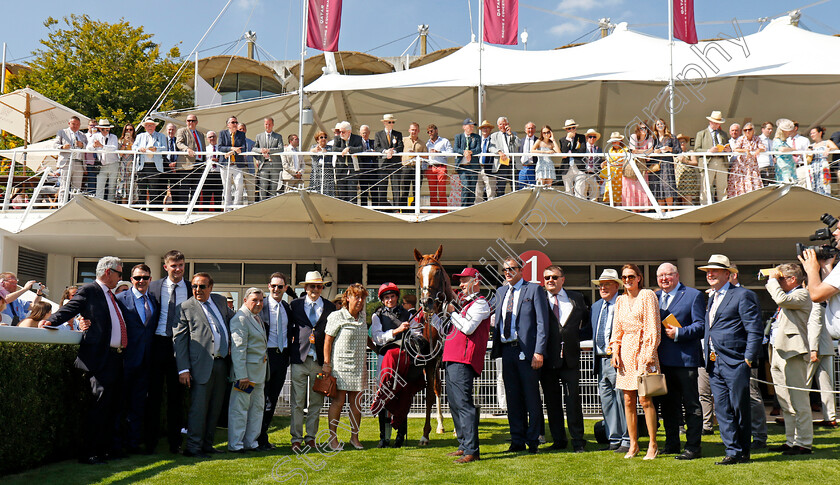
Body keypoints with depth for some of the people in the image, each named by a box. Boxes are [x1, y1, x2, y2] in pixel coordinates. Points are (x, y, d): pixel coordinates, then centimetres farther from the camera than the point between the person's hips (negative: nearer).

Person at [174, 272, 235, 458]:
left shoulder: (220, 301, 14)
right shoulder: (185, 308, -1)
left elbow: (232, 318, 31)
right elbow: (179, 340, -4)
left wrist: (233, 349, 19)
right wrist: (183, 369, -11)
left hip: (222, 363, 6)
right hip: (201, 364, -5)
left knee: (215, 407, 10)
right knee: (198, 407, -5)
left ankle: (207, 444, 20)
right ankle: (193, 447, 3)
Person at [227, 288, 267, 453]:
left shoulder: (257, 318, 16)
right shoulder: (240, 319, -14)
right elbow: (237, 349, -19)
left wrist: (264, 370, 15)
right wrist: (242, 375, -23)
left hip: (259, 371, 10)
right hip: (245, 370, -10)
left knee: (257, 407, 13)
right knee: (239, 408, -2)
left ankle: (251, 442, 22)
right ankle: (235, 445, 6)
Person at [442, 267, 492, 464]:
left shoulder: (479, 303, -5)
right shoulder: (463, 303, 25)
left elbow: (468, 328, -19)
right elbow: (451, 329, 30)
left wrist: (452, 312, -8)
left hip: (463, 361, -10)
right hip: (452, 359, 10)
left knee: (463, 403, -14)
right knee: (455, 403, 13)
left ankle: (472, 450, -14)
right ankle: (464, 445, 20)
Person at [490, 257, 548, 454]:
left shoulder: (534, 289, -2)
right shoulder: (500, 292, 17)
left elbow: (542, 323, -7)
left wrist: (539, 352, -14)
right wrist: (496, 348, 8)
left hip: (526, 350, -6)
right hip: (507, 349, 6)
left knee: (531, 397, 1)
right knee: (513, 397, 9)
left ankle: (533, 441, 12)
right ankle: (517, 441, 18)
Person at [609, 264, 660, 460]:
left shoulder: (647, 296, -2)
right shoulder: (620, 300, 15)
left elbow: (652, 327, -7)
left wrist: (647, 356, -13)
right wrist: (615, 351, 6)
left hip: (643, 349, -5)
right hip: (626, 351, 5)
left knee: (645, 399, -7)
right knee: (628, 401, 5)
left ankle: (653, 445, 2)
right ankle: (633, 444, 12)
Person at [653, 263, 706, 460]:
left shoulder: (694, 295, -1)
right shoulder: (654, 297, 15)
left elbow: (701, 326, -8)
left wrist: (679, 333, -18)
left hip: (685, 359, -6)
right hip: (662, 360, 6)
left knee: (691, 405, 0)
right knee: (667, 404, 14)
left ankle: (693, 447, 6)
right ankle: (671, 444, 24)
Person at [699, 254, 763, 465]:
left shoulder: (743, 295, -5)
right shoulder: (712, 298, 20)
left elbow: (755, 330, -10)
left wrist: (748, 359, -14)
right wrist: (707, 356, 14)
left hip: (735, 363, -7)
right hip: (714, 364, 7)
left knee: (739, 408, 1)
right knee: (722, 409, 5)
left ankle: (743, 452, 12)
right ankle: (733, 451, 10)